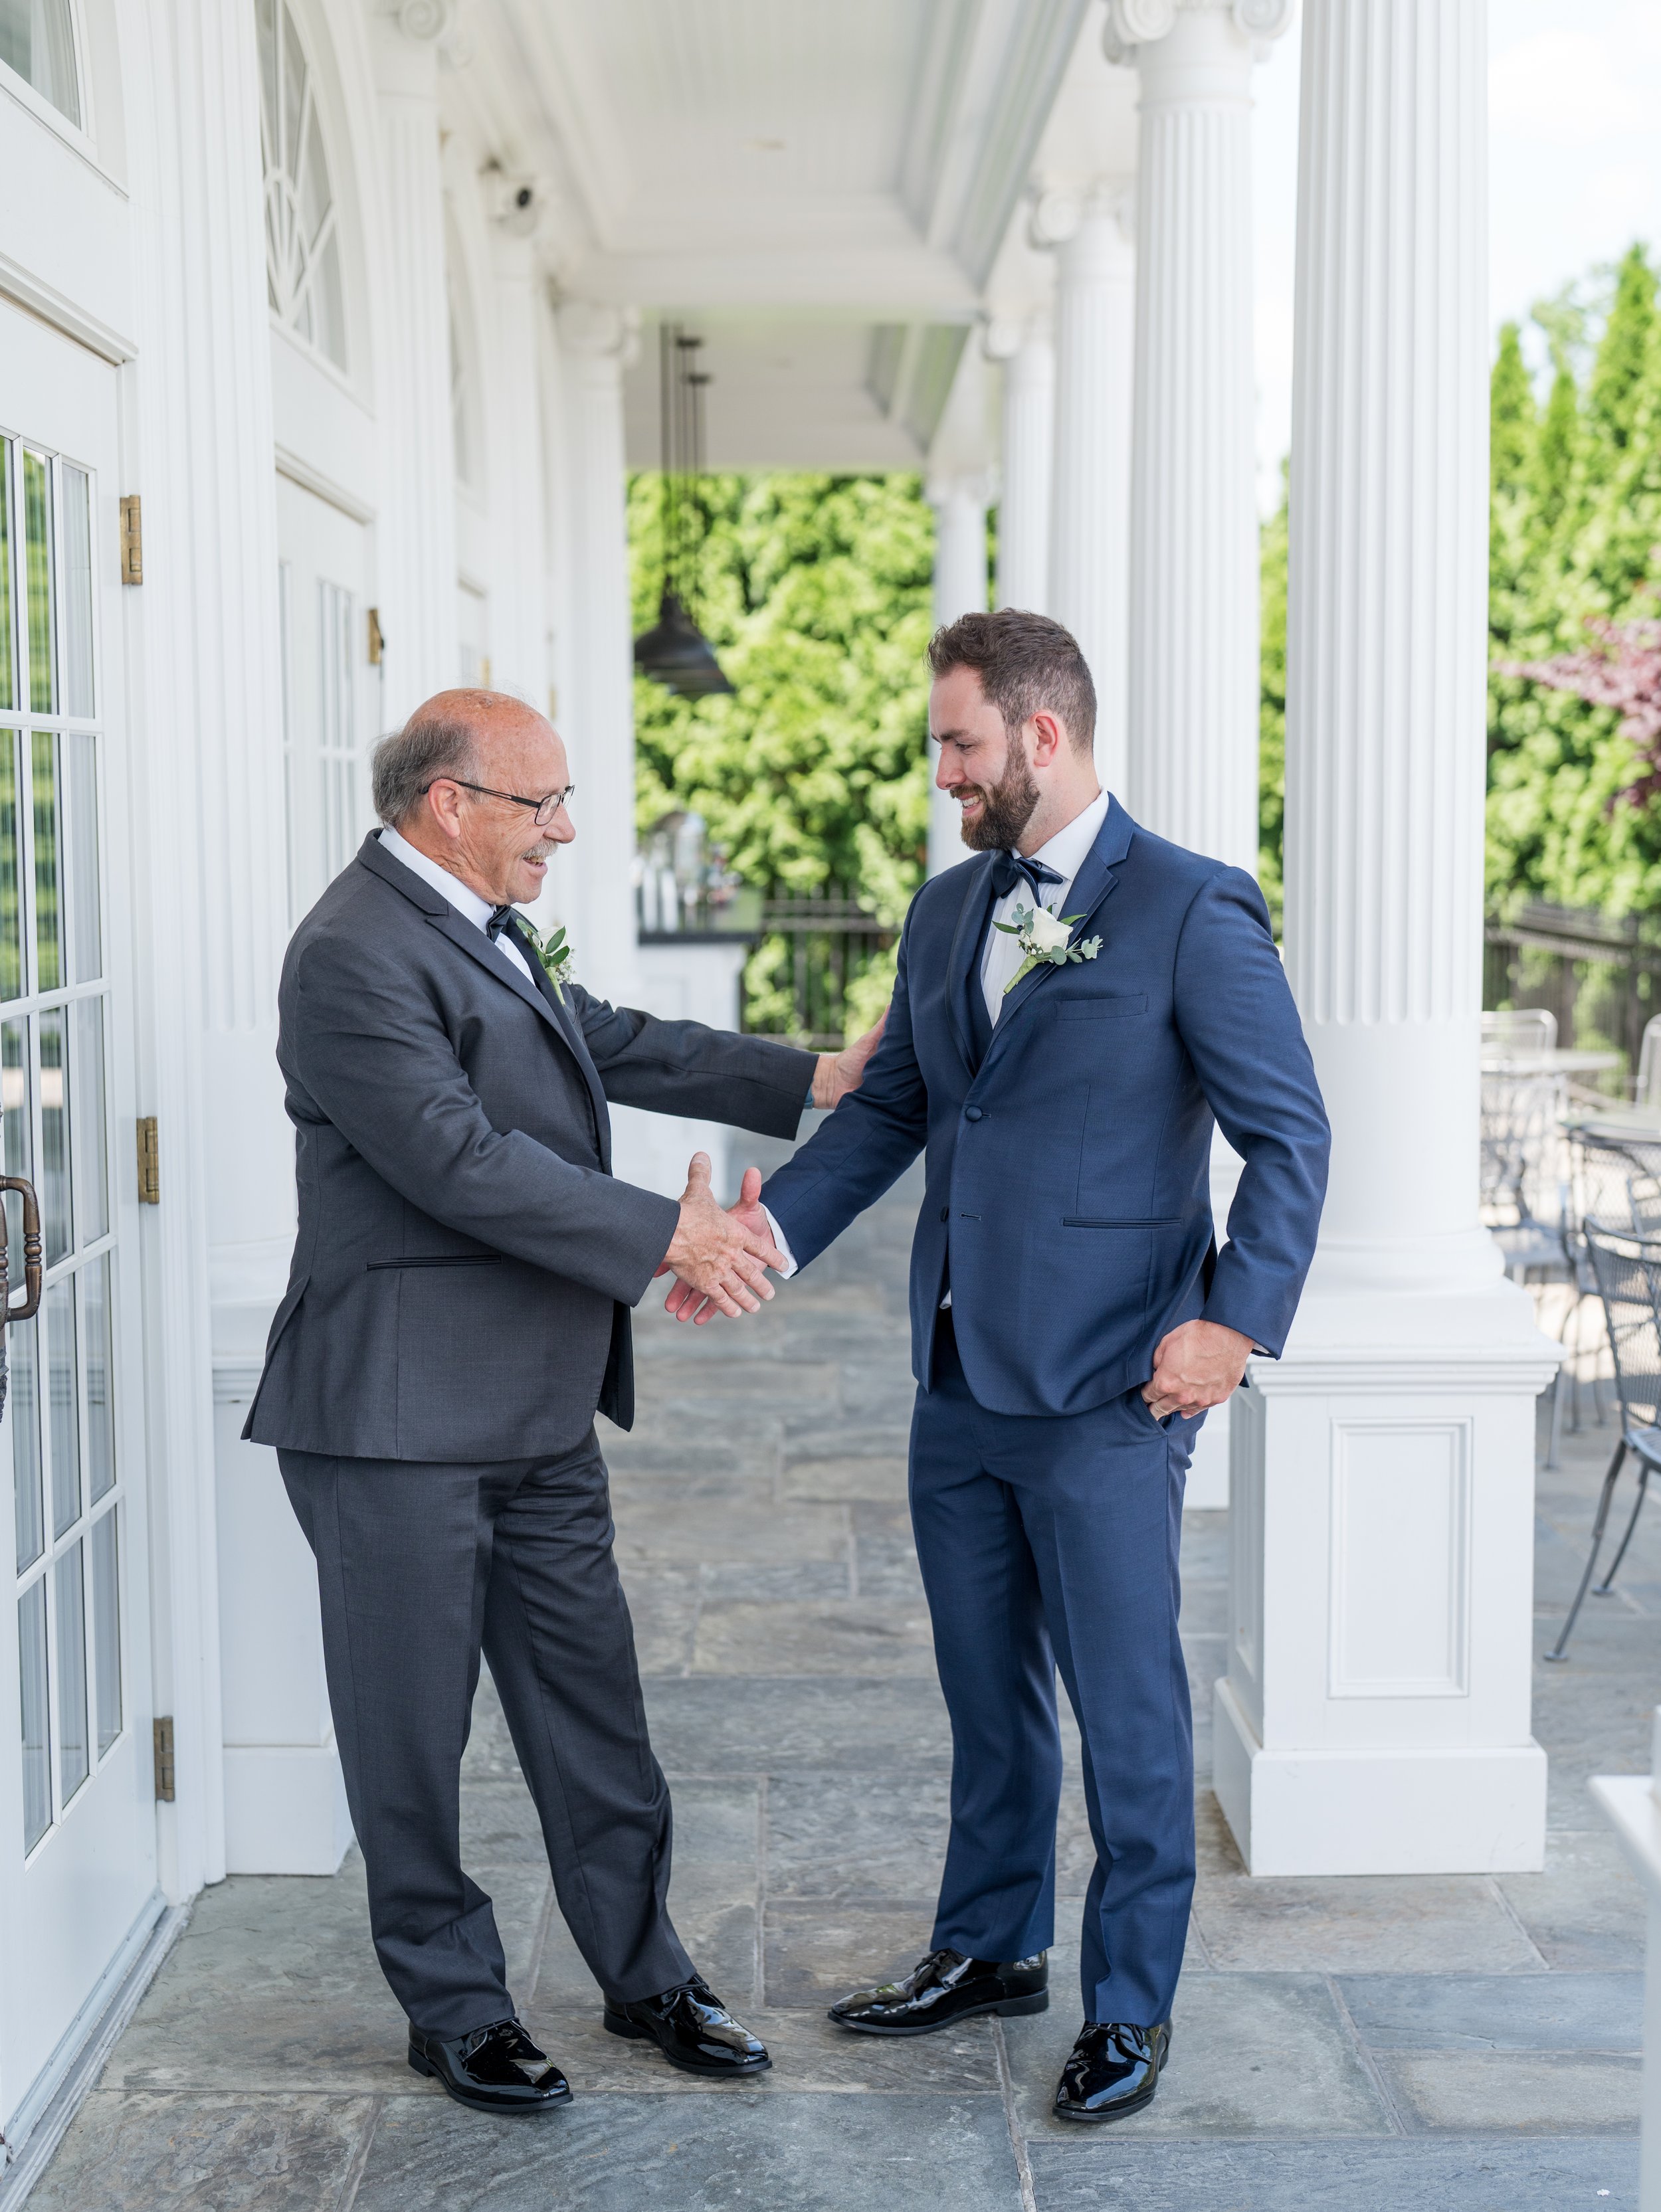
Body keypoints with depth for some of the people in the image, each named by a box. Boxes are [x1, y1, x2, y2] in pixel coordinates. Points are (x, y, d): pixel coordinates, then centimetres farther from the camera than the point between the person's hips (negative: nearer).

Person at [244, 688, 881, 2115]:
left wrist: (815, 1078, 21)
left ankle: (644, 1971, 28)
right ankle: (454, 2007, 21)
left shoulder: (477, 928, 13)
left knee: (592, 1704, 15)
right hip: (400, 1418, -9)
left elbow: (607, 1040, 24)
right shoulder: (355, 955, -18)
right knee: (414, 1725, 6)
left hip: (537, 1411, 9)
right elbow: (464, 1161, -24)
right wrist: (671, 1237, -20)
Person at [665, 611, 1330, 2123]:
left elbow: (1289, 1135, -9)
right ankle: (992, 1948, 36)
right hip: (960, 1377, 7)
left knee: (1127, 1709, 4)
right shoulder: (947, 909, 11)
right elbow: (889, 1106, 14)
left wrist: (1237, 1319, -17)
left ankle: (1131, 2007, 19)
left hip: (1108, 1388, -7)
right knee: (987, 1689, 19)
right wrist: (777, 1228, 1)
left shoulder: (1192, 911, -10)